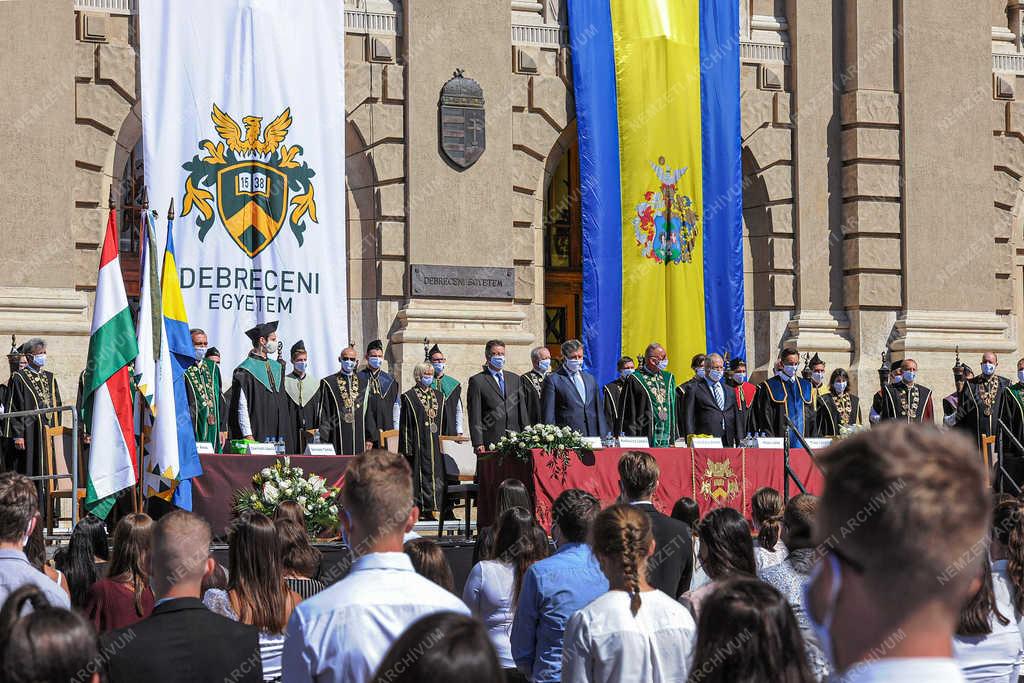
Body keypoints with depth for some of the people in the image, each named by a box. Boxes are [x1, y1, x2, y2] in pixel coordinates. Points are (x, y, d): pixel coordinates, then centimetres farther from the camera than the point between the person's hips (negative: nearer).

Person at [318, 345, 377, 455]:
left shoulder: (363, 383, 13)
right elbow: (324, 414, 1)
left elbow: (369, 413, 14)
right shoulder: (328, 383, 3)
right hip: (337, 437, -3)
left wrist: (370, 438, 7)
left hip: (359, 438, 3)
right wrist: (324, 441, -5)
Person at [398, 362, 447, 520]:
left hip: (436, 445, 4)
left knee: (435, 474, 2)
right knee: (418, 474, -3)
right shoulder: (409, 397, -2)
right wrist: (407, 447, -11)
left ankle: (429, 510, 7)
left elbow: (444, 422, 15)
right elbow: (405, 425, -4)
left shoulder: (439, 396, 12)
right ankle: (417, 508, 1)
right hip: (418, 444, -4)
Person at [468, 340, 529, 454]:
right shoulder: (477, 381, 3)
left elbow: (522, 409, 17)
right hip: (490, 442, -4)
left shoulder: (515, 379, 18)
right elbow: (475, 416, -2)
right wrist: (478, 444, -9)